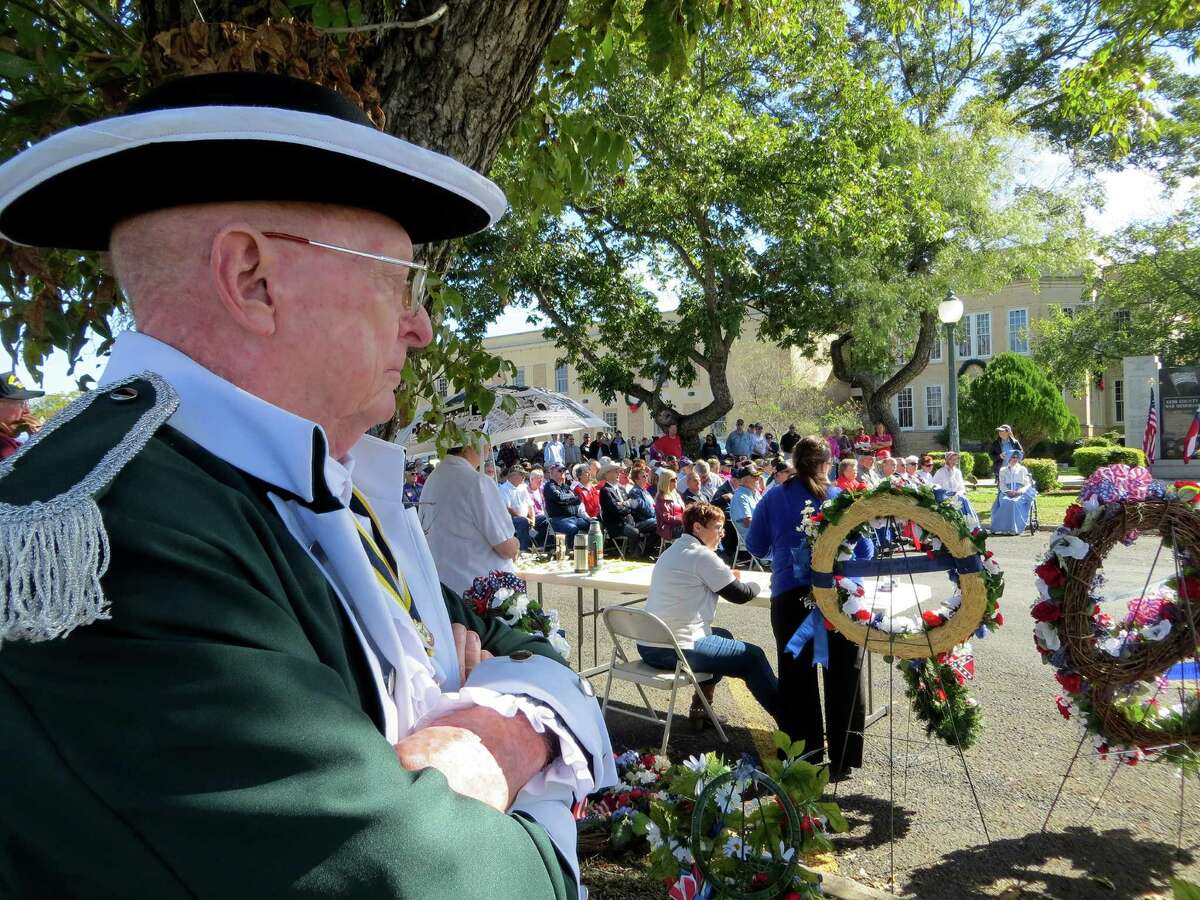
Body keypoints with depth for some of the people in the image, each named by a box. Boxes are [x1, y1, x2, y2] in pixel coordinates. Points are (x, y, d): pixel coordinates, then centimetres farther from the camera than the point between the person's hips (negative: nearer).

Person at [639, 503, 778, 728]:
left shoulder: (671, 551, 16)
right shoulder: (702, 555, -11)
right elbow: (739, 595, -5)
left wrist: (728, 576, 13)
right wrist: (757, 584, 15)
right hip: (678, 650, -9)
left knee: (723, 636, 29)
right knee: (753, 656, 3)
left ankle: (700, 709, 31)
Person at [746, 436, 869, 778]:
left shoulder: (774, 499, 5)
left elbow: (755, 546, 12)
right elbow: (865, 549, 8)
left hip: (791, 595, 0)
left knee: (797, 677, 10)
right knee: (843, 676, 12)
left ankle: (806, 759, 16)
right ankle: (843, 759, 19)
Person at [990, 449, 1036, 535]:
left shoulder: (1023, 469, 20)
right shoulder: (1003, 470, 20)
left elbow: (1028, 484, 10)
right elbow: (1002, 485, 9)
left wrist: (1021, 491, -11)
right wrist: (1008, 491, -13)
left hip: (1020, 492, 0)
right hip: (1006, 492, 0)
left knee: (1016, 502, -36)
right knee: (1006, 501, -35)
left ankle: (1015, 528, -38)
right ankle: (1002, 528, -40)